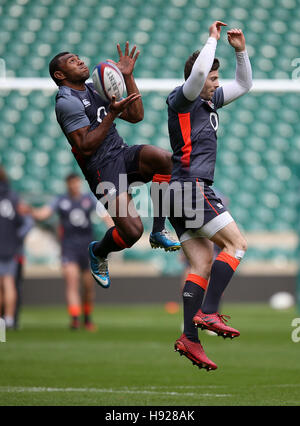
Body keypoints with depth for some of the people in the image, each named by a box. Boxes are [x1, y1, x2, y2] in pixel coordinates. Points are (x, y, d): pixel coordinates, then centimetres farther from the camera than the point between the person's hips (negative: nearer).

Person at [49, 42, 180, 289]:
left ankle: (158, 232, -12)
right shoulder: (67, 102, -6)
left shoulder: (97, 90, 20)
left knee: (166, 160, -27)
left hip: (124, 155, 7)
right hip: (103, 170, -7)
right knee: (132, 232, -19)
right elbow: (86, 147, -15)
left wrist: (128, 76, 10)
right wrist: (112, 113, -18)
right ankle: (98, 252, 19)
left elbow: (136, 116, 15)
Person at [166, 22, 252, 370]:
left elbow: (244, 85, 28)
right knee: (236, 243, -10)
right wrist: (212, 38, -14)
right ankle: (208, 312, -16)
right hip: (191, 185, -9)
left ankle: (190, 338, -2)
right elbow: (197, 72, -27)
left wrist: (241, 51, 13)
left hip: (186, 191, 9)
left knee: (202, 265, 3)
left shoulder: (208, 101, 19)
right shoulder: (181, 99, -6)